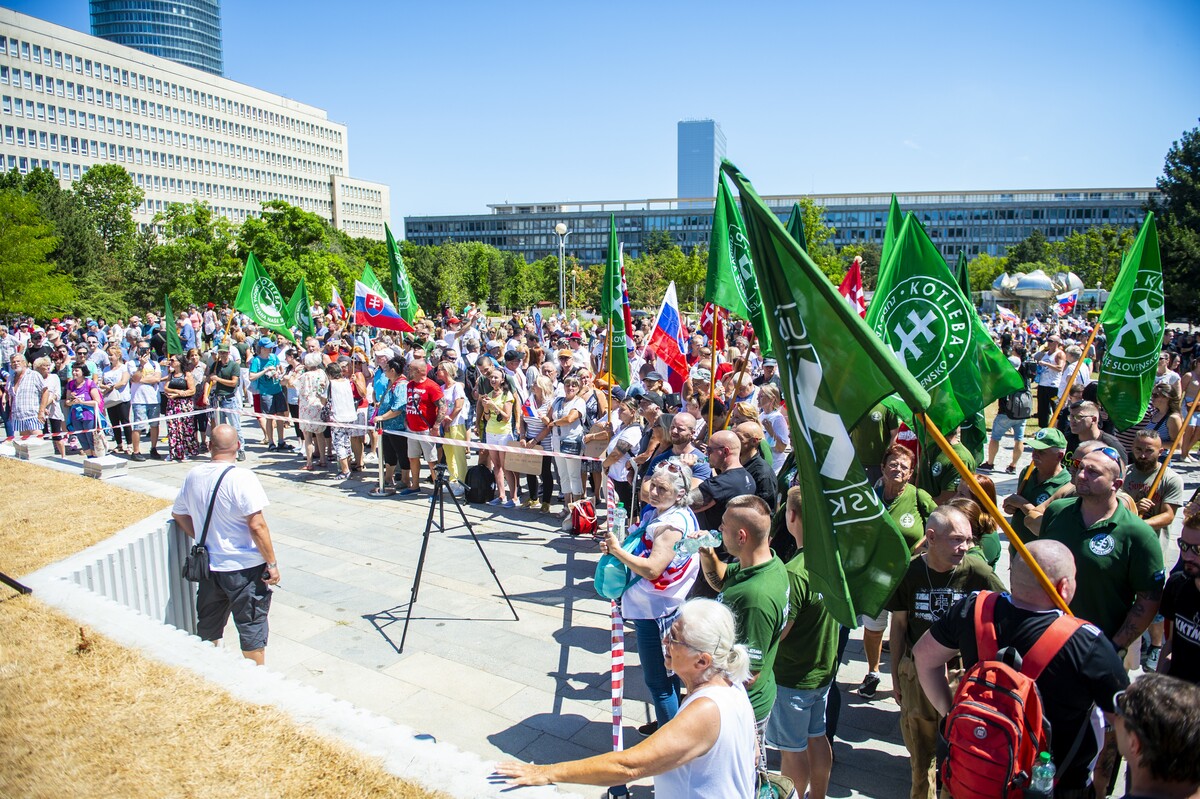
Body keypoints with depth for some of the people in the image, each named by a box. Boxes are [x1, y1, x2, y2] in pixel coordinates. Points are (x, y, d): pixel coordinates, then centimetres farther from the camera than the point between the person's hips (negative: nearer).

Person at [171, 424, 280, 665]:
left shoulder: (193, 475, 0)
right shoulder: (241, 478, -20)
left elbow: (178, 514, 13)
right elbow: (257, 526, -21)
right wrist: (272, 563, -13)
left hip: (208, 566, 6)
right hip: (244, 568, -6)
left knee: (207, 630, 21)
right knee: (252, 628, 9)